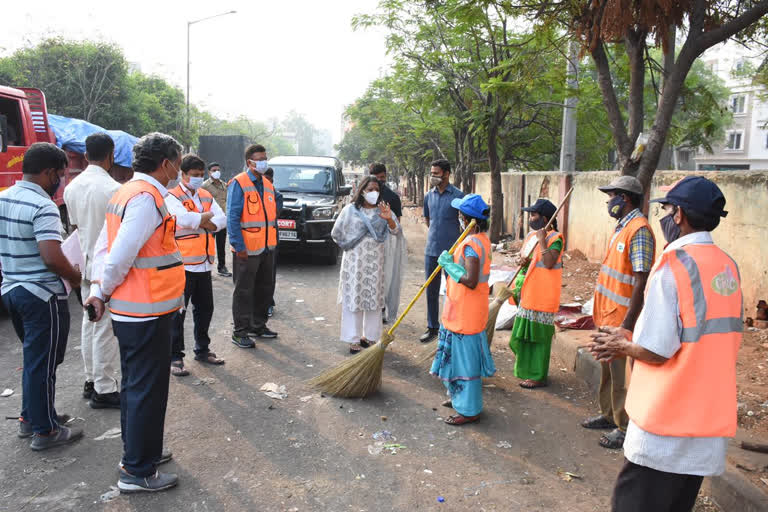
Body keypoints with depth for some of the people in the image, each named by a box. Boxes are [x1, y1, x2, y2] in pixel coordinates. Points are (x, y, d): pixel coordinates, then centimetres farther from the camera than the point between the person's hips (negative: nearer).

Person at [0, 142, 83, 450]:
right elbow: (52, 257, -28)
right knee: (43, 363, 3)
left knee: (33, 357, 22)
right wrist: (75, 277, -11)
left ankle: (30, 416, 34)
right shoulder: (43, 206, -20)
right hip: (42, 295, -9)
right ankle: (44, 431, 14)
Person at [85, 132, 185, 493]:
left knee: (135, 385, 21)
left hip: (128, 311, 10)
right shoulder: (147, 198, -19)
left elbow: (104, 247, 11)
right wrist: (106, 291, -7)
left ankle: (137, 451, 37)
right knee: (147, 390, 1)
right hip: (147, 312, -10)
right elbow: (121, 256, -24)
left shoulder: (127, 192, 12)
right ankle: (138, 472, 14)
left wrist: (99, 290, 4)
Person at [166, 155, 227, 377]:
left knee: (204, 309, 15)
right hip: (183, 264, -7)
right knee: (178, 311, -1)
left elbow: (222, 220, 2)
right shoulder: (172, 197, -6)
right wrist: (208, 216, -7)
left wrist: (199, 222, -14)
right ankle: (175, 357, 8)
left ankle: (202, 350, 29)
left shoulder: (206, 196, 14)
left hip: (204, 263, 7)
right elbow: (185, 219, -24)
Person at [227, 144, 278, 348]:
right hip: (247, 249, -7)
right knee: (244, 291, 1)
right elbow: (232, 217, -15)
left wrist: (273, 242, 13)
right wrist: (238, 246, -19)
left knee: (264, 289, 15)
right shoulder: (238, 184, -10)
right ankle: (240, 332, 11)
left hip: (266, 248, 8)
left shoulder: (267, 185, 14)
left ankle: (258, 326, 30)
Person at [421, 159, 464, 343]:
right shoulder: (429, 196, 7)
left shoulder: (458, 196, -9)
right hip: (431, 250, 5)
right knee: (431, 291, 11)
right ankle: (432, 327, 23)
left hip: (451, 251, -5)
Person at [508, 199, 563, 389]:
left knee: (538, 336, -1)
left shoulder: (554, 238, -13)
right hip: (528, 293, 9)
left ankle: (538, 376, 9)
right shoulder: (531, 235, 12)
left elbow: (549, 263, -27)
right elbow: (522, 258, 19)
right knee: (524, 334, 16)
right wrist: (521, 261, -3)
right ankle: (527, 370, 31)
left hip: (542, 296, -9)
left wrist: (542, 240, -24)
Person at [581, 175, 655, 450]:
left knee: (620, 375, 1)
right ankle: (608, 415, 33)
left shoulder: (638, 230, -18)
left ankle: (625, 427, 14)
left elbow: (641, 282, -23)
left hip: (620, 319, -9)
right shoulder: (622, 227, 13)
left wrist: (627, 323, -24)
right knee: (607, 368, 19)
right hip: (607, 316, 10)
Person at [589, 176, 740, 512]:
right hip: (711, 419, 8)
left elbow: (656, 350, -21)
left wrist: (623, 346, 1)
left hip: (667, 420, -8)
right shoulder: (728, 267, 6)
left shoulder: (674, 264, -18)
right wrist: (632, 339, 11)